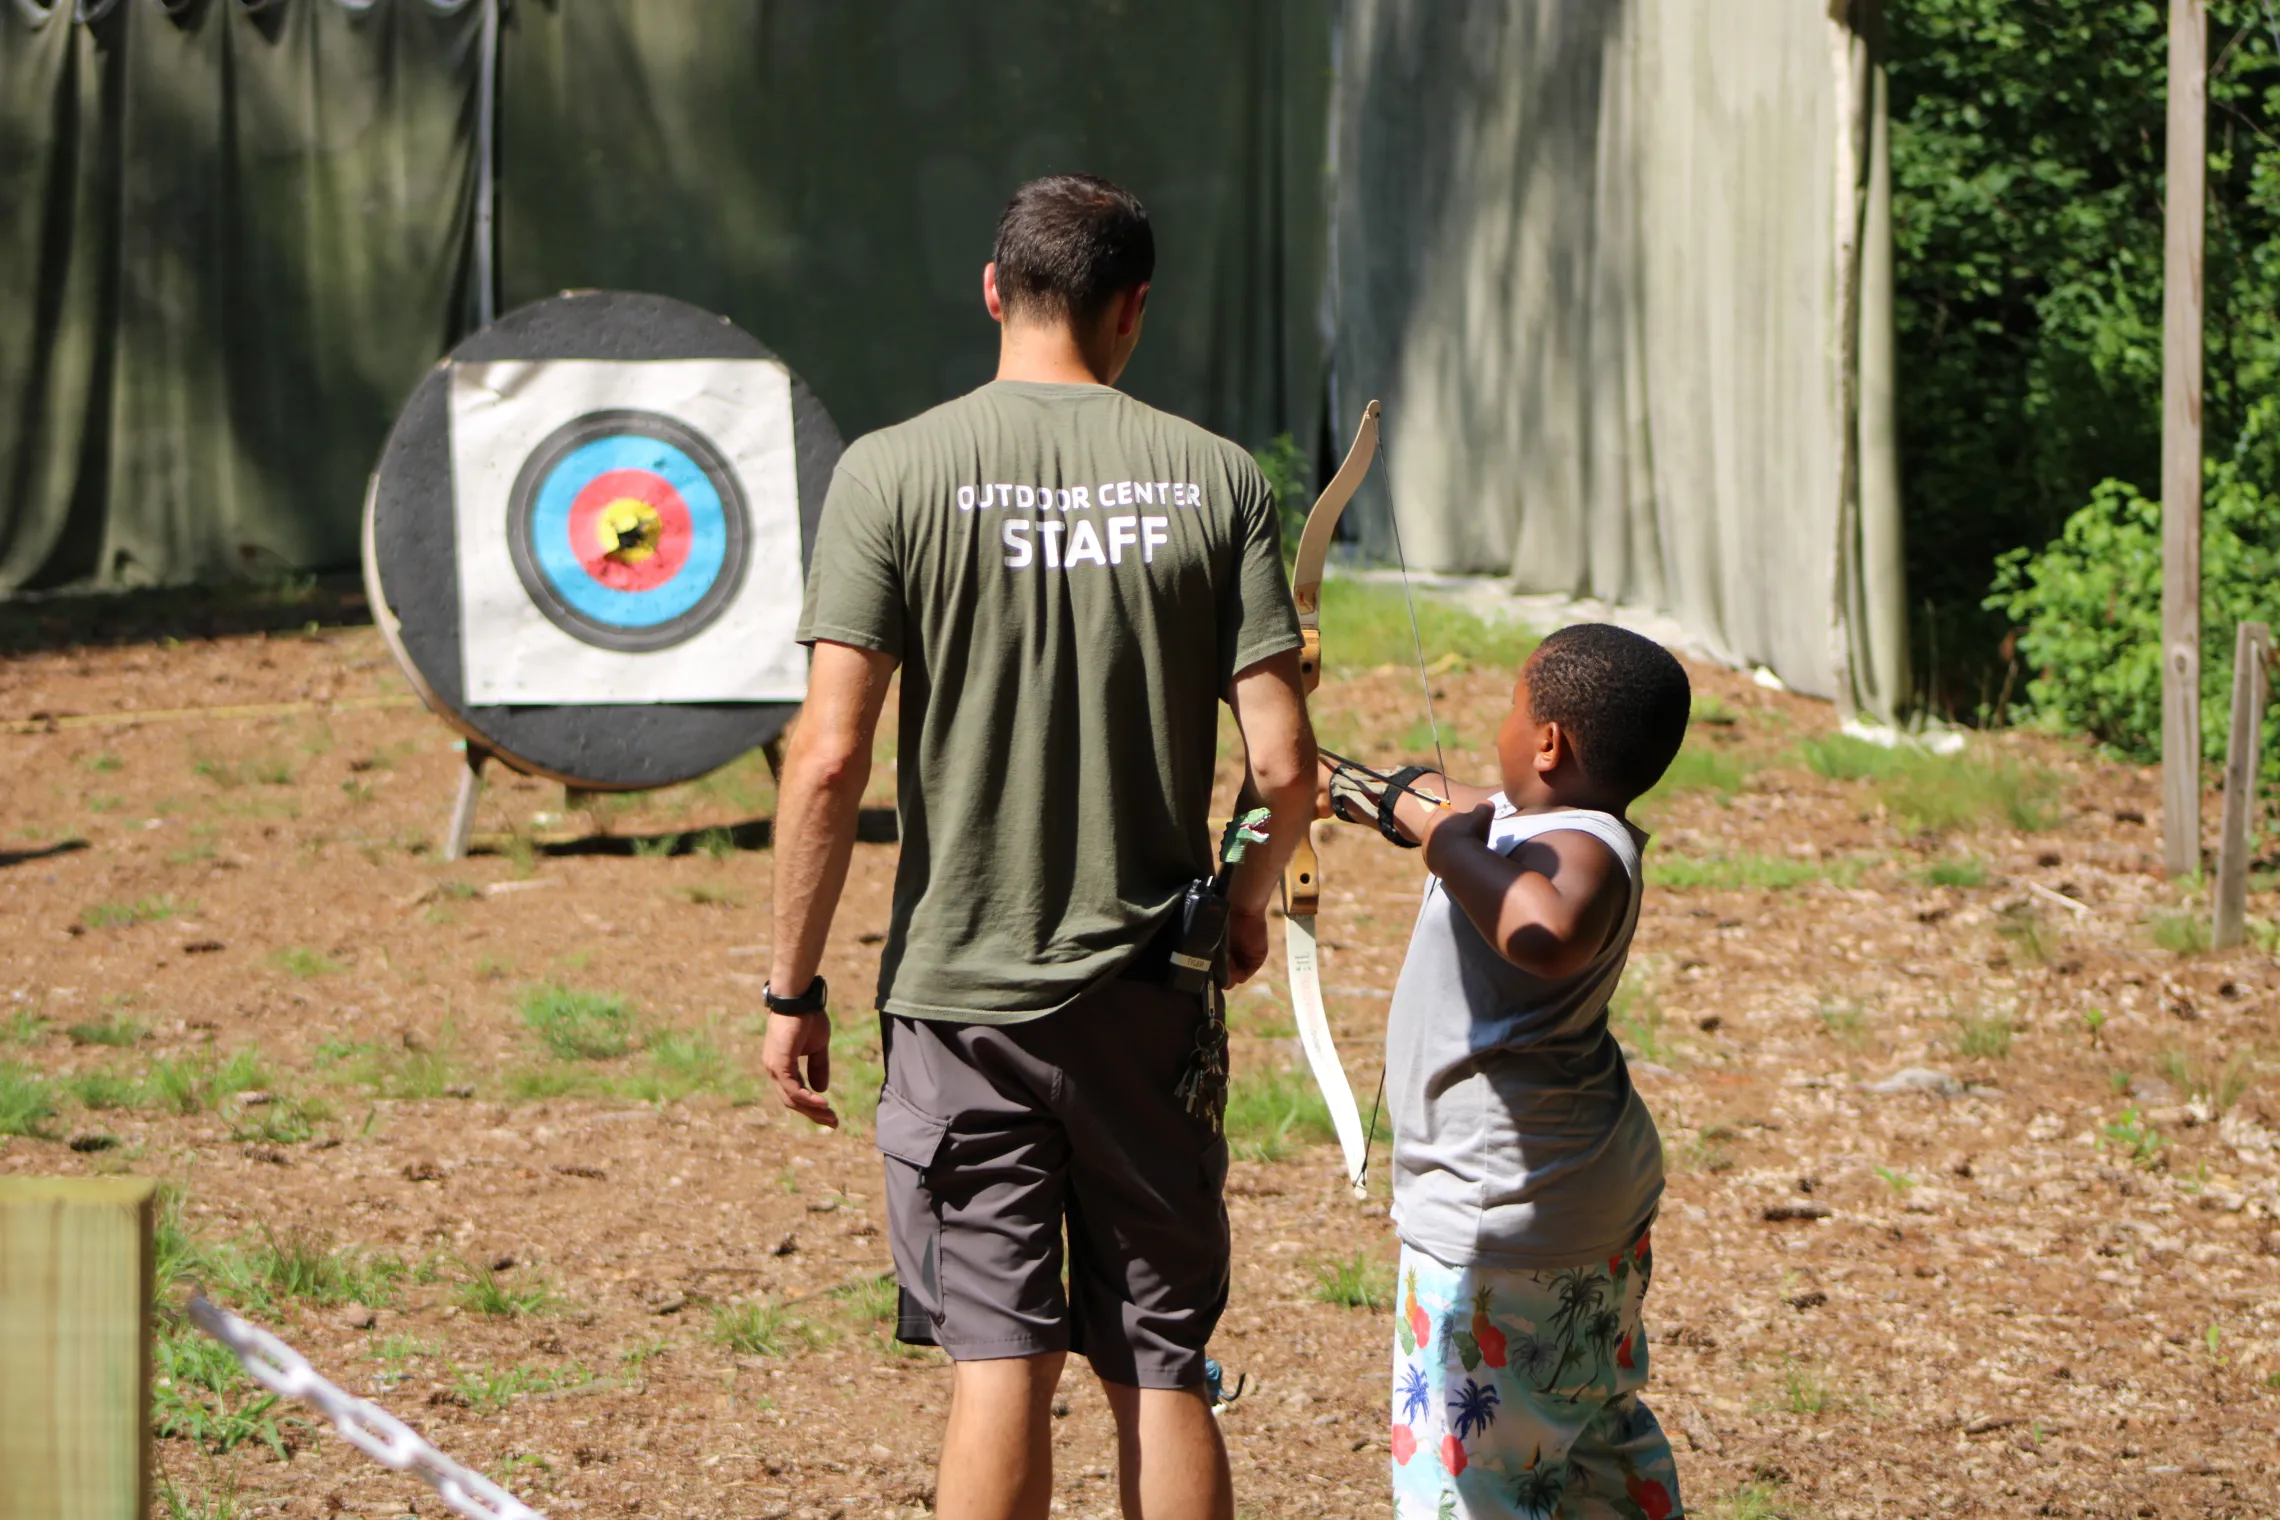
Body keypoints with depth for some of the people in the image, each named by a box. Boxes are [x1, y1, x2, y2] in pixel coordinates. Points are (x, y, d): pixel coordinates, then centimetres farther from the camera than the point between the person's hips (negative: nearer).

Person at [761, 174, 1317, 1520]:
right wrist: (1250, 902, 16)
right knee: (1160, 1368, 9)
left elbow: (830, 761, -11)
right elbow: (1284, 766, -5)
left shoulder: (895, 474, -6)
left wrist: (794, 988, -2)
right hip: (1150, 1000, 1)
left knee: (1001, 1360, 2)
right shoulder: (1216, 479, -2)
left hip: (963, 993, -1)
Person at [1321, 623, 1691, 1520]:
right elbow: (1449, 809, 29)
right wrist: (1358, 789, 46)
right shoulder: (1525, 818, 5)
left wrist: (1438, 833, -36)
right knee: (1602, 1436, 28)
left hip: (1503, 1222, -11)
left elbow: (1546, 934, -50)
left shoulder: (1581, 850, -25)